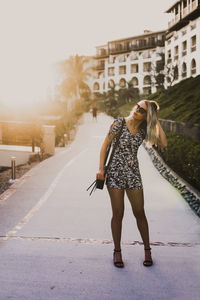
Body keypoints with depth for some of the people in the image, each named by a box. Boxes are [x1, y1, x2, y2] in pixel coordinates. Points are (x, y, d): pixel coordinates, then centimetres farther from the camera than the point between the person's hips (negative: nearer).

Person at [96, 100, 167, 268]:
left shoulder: (144, 131, 5)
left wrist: (156, 121, -5)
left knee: (140, 213, 5)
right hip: (115, 172, -3)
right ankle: (117, 251, 18)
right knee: (118, 214, 2)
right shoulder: (119, 123, -4)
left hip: (133, 173, 3)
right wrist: (101, 168, -8)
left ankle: (147, 250, 22)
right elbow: (105, 145, -2)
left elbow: (164, 144, -7)